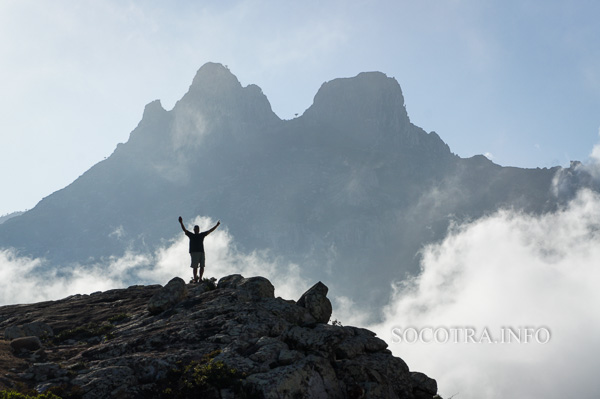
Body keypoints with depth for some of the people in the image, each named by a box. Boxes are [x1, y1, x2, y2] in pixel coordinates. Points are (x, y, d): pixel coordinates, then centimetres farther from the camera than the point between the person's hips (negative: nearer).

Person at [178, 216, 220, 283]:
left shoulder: (202, 235, 20)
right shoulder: (191, 235, 12)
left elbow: (210, 231, 23)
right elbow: (184, 230, 1)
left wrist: (217, 225, 22)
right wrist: (181, 223, -13)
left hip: (201, 252, 3)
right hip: (194, 252, -3)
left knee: (202, 266, -4)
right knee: (195, 267, -8)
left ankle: (200, 278, 2)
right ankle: (195, 279, -6)